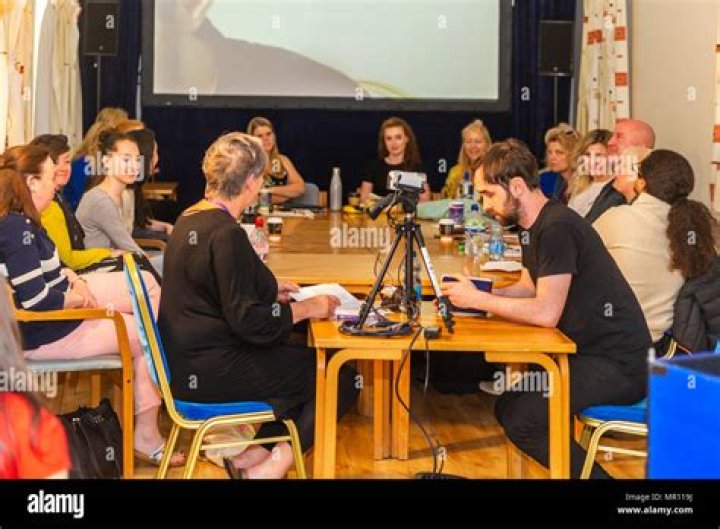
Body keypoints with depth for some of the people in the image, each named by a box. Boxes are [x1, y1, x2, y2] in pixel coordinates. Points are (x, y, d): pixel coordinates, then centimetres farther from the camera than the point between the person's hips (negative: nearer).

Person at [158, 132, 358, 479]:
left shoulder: (191, 219, 7)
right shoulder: (226, 233, -22)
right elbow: (248, 321, -23)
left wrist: (269, 290, 23)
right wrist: (306, 309, -12)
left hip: (189, 362, 10)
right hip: (211, 374, -10)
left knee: (300, 357, 20)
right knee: (339, 377, -2)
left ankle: (255, 450, 14)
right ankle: (276, 462, 3)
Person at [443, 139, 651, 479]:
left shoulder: (556, 228, -20)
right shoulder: (533, 225, 11)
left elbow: (546, 313, -23)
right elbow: (529, 288, 20)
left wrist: (477, 300, -13)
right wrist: (476, 294, 3)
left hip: (618, 363, -10)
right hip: (589, 349, 10)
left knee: (520, 418, -18)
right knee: (507, 404, 9)